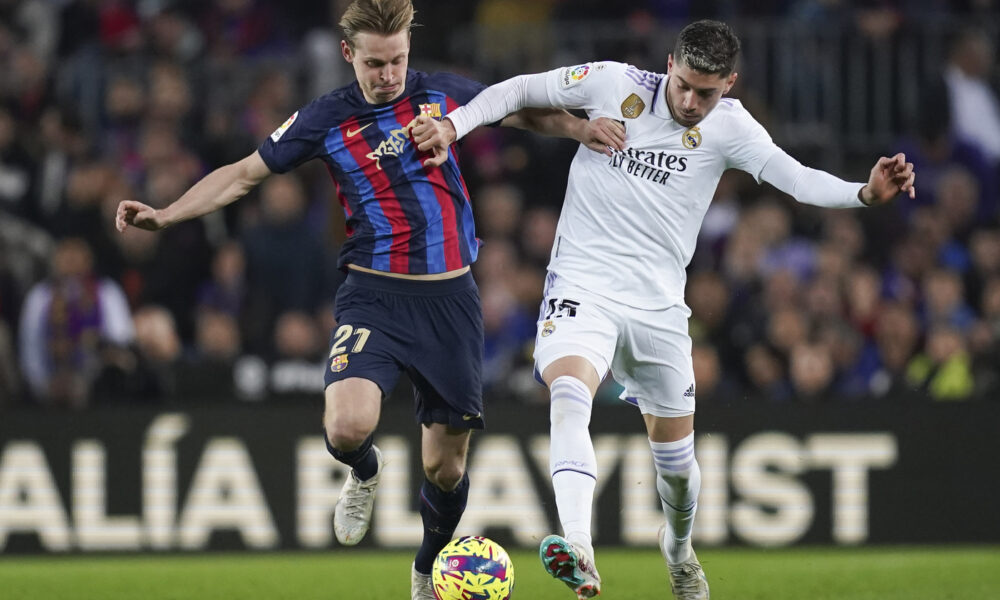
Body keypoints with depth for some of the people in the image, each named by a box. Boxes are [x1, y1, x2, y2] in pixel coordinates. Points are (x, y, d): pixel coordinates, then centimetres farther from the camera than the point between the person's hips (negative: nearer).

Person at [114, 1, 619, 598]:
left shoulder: (443, 94, 3)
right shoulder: (326, 119, -2)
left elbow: (522, 112, 20)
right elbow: (243, 174, 6)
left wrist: (576, 126, 1)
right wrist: (165, 215, -3)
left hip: (451, 296, 2)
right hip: (374, 296, -2)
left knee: (446, 467, 4)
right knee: (347, 427, -27)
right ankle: (365, 474, 11)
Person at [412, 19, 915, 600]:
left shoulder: (729, 127, -4)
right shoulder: (614, 84, -4)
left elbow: (794, 176, -20)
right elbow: (520, 91, 6)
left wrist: (865, 192, -37)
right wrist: (453, 125, -8)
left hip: (659, 307, 2)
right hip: (582, 289, -2)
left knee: (676, 456, 10)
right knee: (568, 396, -31)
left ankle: (679, 548, 45)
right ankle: (579, 553, -47)